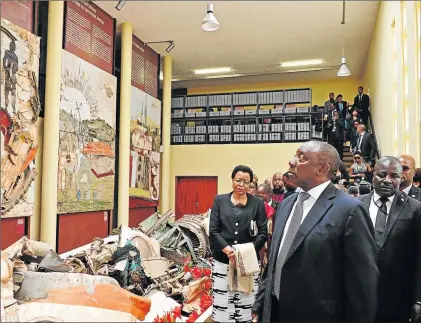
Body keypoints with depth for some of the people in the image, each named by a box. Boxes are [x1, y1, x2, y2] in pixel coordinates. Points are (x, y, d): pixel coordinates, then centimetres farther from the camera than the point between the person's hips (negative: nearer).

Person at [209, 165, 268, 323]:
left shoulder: (258, 203, 5)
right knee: (222, 308, 2)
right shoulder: (220, 200, 7)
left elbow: (263, 233, 1)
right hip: (222, 261, 1)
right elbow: (213, 231, 1)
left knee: (246, 309, 2)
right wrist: (227, 249, -14)